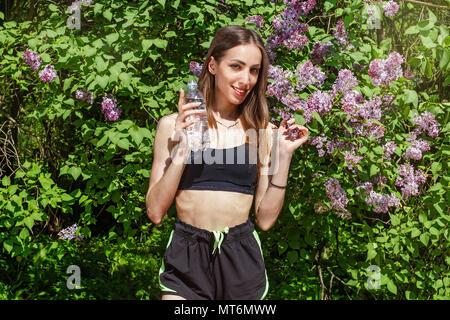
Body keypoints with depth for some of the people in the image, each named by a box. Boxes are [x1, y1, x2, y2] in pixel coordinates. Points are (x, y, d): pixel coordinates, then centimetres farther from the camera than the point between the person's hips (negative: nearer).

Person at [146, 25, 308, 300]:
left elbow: (265, 219, 1)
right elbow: (156, 213, -5)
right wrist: (181, 151, -14)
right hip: (186, 260, -1)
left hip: (242, 260, 2)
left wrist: (284, 155, -5)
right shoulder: (174, 126, 0)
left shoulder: (263, 133, 4)